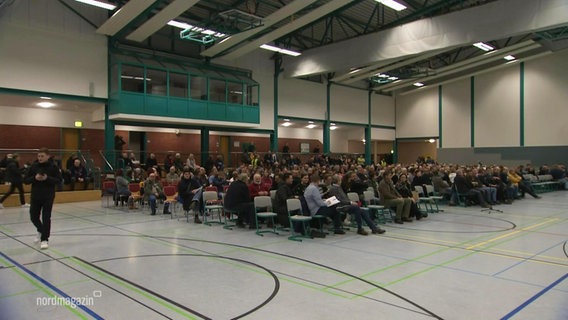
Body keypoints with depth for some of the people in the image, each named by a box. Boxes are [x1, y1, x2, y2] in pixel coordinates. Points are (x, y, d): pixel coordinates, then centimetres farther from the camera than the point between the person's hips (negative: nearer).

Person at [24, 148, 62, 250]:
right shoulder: (34, 166, 2)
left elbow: (59, 180, -7)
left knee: (46, 218, -2)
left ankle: (44, 239, 6)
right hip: (35, 196, 4)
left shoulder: (53, 167, -6)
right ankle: (41, 231, 39)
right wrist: (34, 178, -16)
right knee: (34, 217, 9)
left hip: (48, 197, -3)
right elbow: (25, 180, 3)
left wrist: (47, 178, -21)